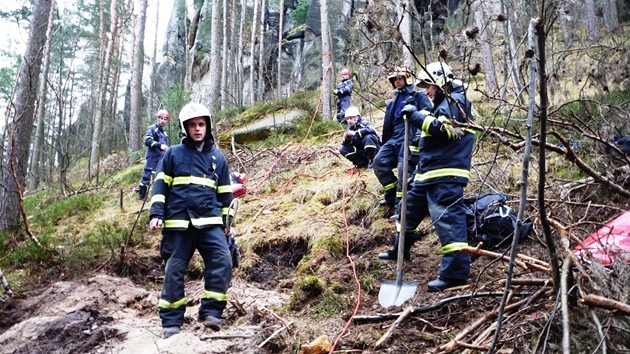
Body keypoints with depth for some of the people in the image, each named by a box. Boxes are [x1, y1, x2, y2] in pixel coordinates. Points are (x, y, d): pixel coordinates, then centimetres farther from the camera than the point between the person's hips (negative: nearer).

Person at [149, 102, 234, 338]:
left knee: (222, 261, -15)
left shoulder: (218, 157, 12)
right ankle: (171, 321, 15)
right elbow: (160, 185, 5)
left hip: (210, 221, 2)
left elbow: (225, 192, 17)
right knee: (174, 270, 3)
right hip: (178, 222, -1)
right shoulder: (173, 153, 6)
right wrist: (157, 214, -5)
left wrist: (227, 221, 15)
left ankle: (211, 311, -3)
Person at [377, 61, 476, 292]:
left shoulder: (455, 101, -8)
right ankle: (400, 249, 39)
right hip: (428, 173, 11)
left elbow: (442, 128, -23)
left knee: (447, 219, -14)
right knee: (410, 208, 22)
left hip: (446, 175, -11)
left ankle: (456, 272, -14)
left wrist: (416, 116, -17)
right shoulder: (444, 103, 24)